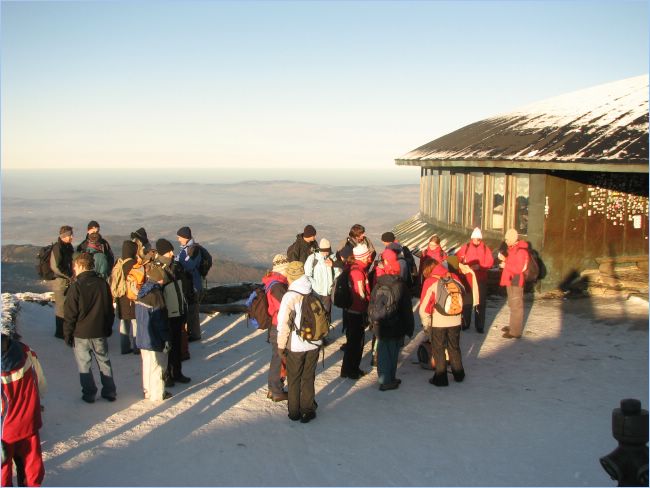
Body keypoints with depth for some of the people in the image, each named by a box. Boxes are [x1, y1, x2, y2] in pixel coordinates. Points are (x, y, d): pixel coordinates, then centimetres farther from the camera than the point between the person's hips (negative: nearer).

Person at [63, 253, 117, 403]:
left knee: (84, 364, 8)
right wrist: (108, 328, 18)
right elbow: (110, 310, 8)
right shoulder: (103, 284, 0)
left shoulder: (76, 286, -14)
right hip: (100, 332, 4)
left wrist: (67, 333, -1)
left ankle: (89, 394, 13)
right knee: (104, 361, 14)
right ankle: (109, 392, 18)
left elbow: (70, 314, -11)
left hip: (81, 334, -4)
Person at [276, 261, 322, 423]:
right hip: (314, 343, 4)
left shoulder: (289, 296, -18)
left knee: (294, 379, 13)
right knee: (309, 377, 17)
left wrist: (281, 346, -5)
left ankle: (294, 411, 22)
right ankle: (308, 410, 22)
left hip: (296, 345, -4)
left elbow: (284, 324, -16)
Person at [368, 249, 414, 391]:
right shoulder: (400, 285, -11)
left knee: (383, 353, 12)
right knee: (392, 353, 9)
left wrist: (373, 322, 14)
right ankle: (388, 381, 16)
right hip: (396, 327, -2)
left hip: (380, 326, 2)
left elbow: (371, 307, 1)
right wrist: (409, 327, 4)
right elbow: (406, 309, -6)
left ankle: (386, 379, 18)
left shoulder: (378, 285, -5)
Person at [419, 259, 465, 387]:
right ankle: (459, 375, 31)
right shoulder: (454, 278, 1)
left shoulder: (430, 282, -10)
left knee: (438, 350, 10)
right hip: (455, 320, 4)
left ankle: (441, 378, 14)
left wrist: (426, 324, 2)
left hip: (438, 322, -4)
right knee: (454, 347, 19)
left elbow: (424, 307, -9)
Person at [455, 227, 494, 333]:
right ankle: (465, 323, 21)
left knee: (480, 303, 4)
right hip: (467, 278, 1)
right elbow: (457, 257, 1)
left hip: (481, 279, 0)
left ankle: (479, 325, 11)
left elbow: (490, 262, -7)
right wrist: (461, 263, -19)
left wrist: (480, 266, -22)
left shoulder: (485, 249, 1)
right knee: (466, 301, 9)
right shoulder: (465, 248, 2)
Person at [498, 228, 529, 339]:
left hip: (516, 281, -10)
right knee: (512, 305, 21)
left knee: (516, 306, -5)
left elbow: (518, 268, -23)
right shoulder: (512, 248, 12)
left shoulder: (521, 250, -19)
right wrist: (504, 259, 6)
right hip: (510, 280, 10)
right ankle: (513, 326, 35)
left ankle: (516, 331, 0)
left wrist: (505, 265, -15)